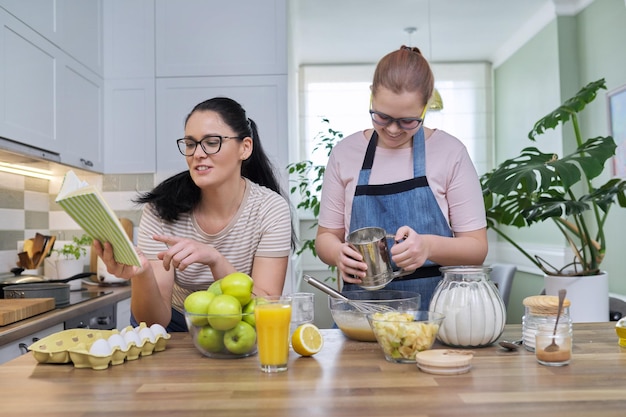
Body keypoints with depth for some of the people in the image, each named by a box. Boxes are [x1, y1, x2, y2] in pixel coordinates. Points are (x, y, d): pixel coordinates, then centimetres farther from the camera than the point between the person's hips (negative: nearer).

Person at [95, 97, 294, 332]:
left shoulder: (271, 208, -16)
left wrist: (215, 260, -33)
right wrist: (141, 275, -34)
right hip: (175, 324, 1)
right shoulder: (161, 208, -13)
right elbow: (156, 320, -15)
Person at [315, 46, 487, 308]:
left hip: (434, 306, 0)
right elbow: (326, 236, 10)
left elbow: (477, 248, 1)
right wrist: (339, 254, -13)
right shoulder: (345, 153, 5)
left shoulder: (450, 152, 0)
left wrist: (429, 246, -19)